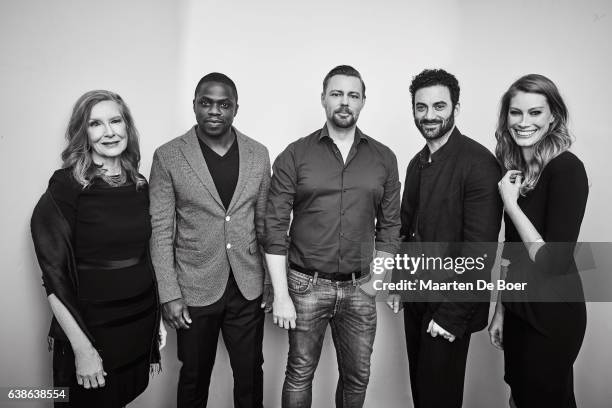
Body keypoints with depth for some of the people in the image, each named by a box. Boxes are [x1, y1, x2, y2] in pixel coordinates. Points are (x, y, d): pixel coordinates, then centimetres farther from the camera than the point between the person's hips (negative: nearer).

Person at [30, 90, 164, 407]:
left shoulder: (139, 185, 1)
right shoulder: (66, 187, -15)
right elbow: (54, 276, -16)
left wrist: (157, 316, 10)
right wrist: (81, 347, -17)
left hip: (141, 322, 5)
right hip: (93, 325, -5)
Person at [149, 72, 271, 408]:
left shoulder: (258, 154, 1)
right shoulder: (168, 157, -6)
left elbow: (265, 221, 6)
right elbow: (161, 231, -5)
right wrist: (170, 295, -8)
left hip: (248, 288, 2)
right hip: (195, 289, -1)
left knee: (250, 374, 15)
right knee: (194, 376, 17)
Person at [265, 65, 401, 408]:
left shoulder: (384, 158, 3)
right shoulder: (294, 156, -4)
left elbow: (390, 226, 8)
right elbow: (276, 228, -6)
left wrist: (377, 278, 0)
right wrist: (281, 295, -9)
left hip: (360, 289, 2)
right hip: (306, 286, -2)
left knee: (357, 377, 16)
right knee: (299, 375, 13)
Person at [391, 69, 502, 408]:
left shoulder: (478, 162, -17)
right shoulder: (418, 163, 8)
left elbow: (480, 246, -21)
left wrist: (453, 314, -19)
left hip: (451, 304, -6)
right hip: (416, 297, 7)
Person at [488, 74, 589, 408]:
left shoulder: (566, 169, -18)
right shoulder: (515, 168, 3)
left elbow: (553, 262, -23)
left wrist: (510, 203, -19)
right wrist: (501, 310, 12)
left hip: (552, 317, -7)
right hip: (517, 310, 7)